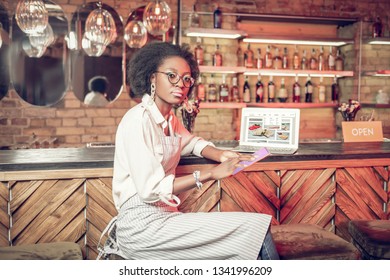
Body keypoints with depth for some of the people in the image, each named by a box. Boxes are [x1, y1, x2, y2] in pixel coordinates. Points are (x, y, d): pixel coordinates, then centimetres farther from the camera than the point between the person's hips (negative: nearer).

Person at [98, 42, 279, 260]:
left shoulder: (169, 118, 11)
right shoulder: (139, 119, -15)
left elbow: (192, 142, 29)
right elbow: (150, 189, -21)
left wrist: (220, 155, 7)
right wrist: (210, 174, -19)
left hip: (165, 216, 8)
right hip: (144, 225, -8)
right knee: (255, 229, -14)